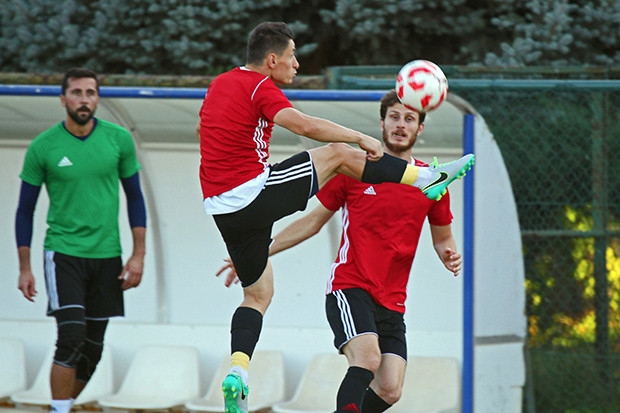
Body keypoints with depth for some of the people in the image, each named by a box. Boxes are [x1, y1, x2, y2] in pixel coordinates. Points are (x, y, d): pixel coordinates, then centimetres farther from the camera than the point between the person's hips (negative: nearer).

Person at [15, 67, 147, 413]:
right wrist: (25, 268, 0)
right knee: (72, 337, -18)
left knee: (92, 349, 7)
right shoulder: (43, 148, -5)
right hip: (63, 252, -3)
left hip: (107, 256, 3)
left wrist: (138, 255, 2)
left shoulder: (119, 139, 0)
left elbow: (135, 197, 9)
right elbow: (25, 211, 3)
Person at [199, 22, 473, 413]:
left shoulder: (220, 84, 17)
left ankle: (237, 370, -1)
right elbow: (305, 125, -23)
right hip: (254, 193, -8)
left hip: (222, 208, 8)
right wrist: (362, 138, -15)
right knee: (338, 154, 2)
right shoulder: (260, 87, -9)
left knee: (258, 293, 18)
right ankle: (427, 177, 10)